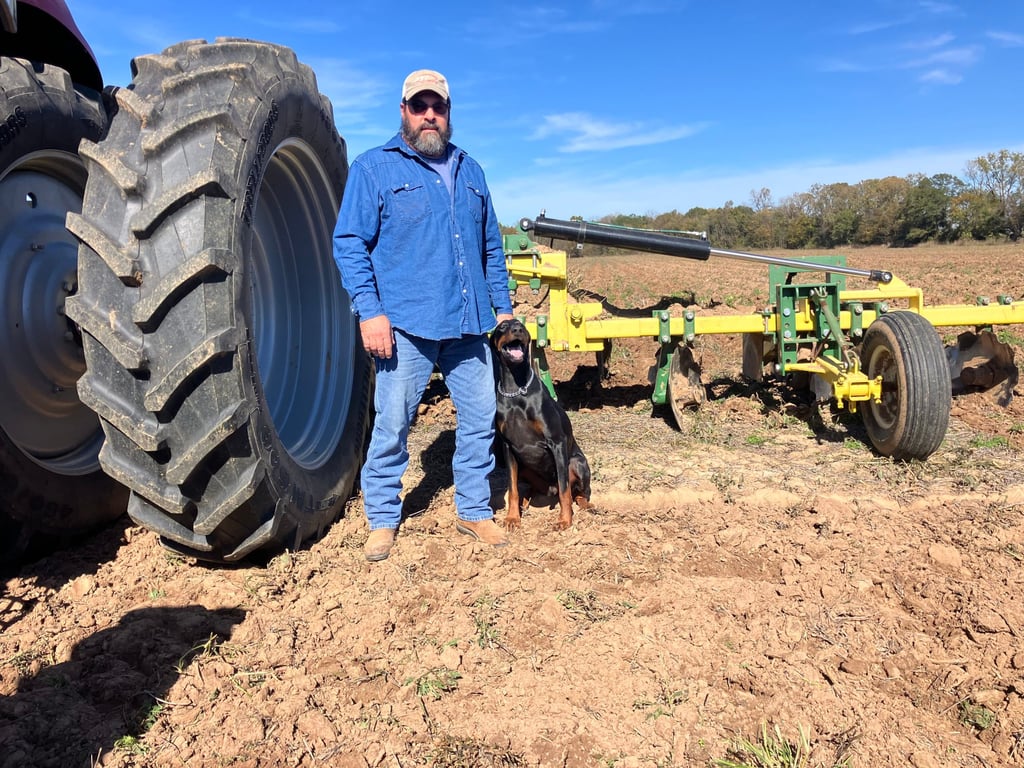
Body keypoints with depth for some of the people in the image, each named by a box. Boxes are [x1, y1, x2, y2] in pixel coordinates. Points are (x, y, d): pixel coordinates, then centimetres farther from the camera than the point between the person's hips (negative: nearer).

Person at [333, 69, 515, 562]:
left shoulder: (469, 170, 18)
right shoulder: (373, 168, 3)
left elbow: (491, 246, 22)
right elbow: (349, 244, -4)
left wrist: (503, 306, 16)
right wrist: (369, 312, -13)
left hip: (469, 324, 5)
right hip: (406, 324, -4)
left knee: (480, 419, 8)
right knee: (391, 425, 0)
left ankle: (474, 511, 25)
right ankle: (382, 520, 18)